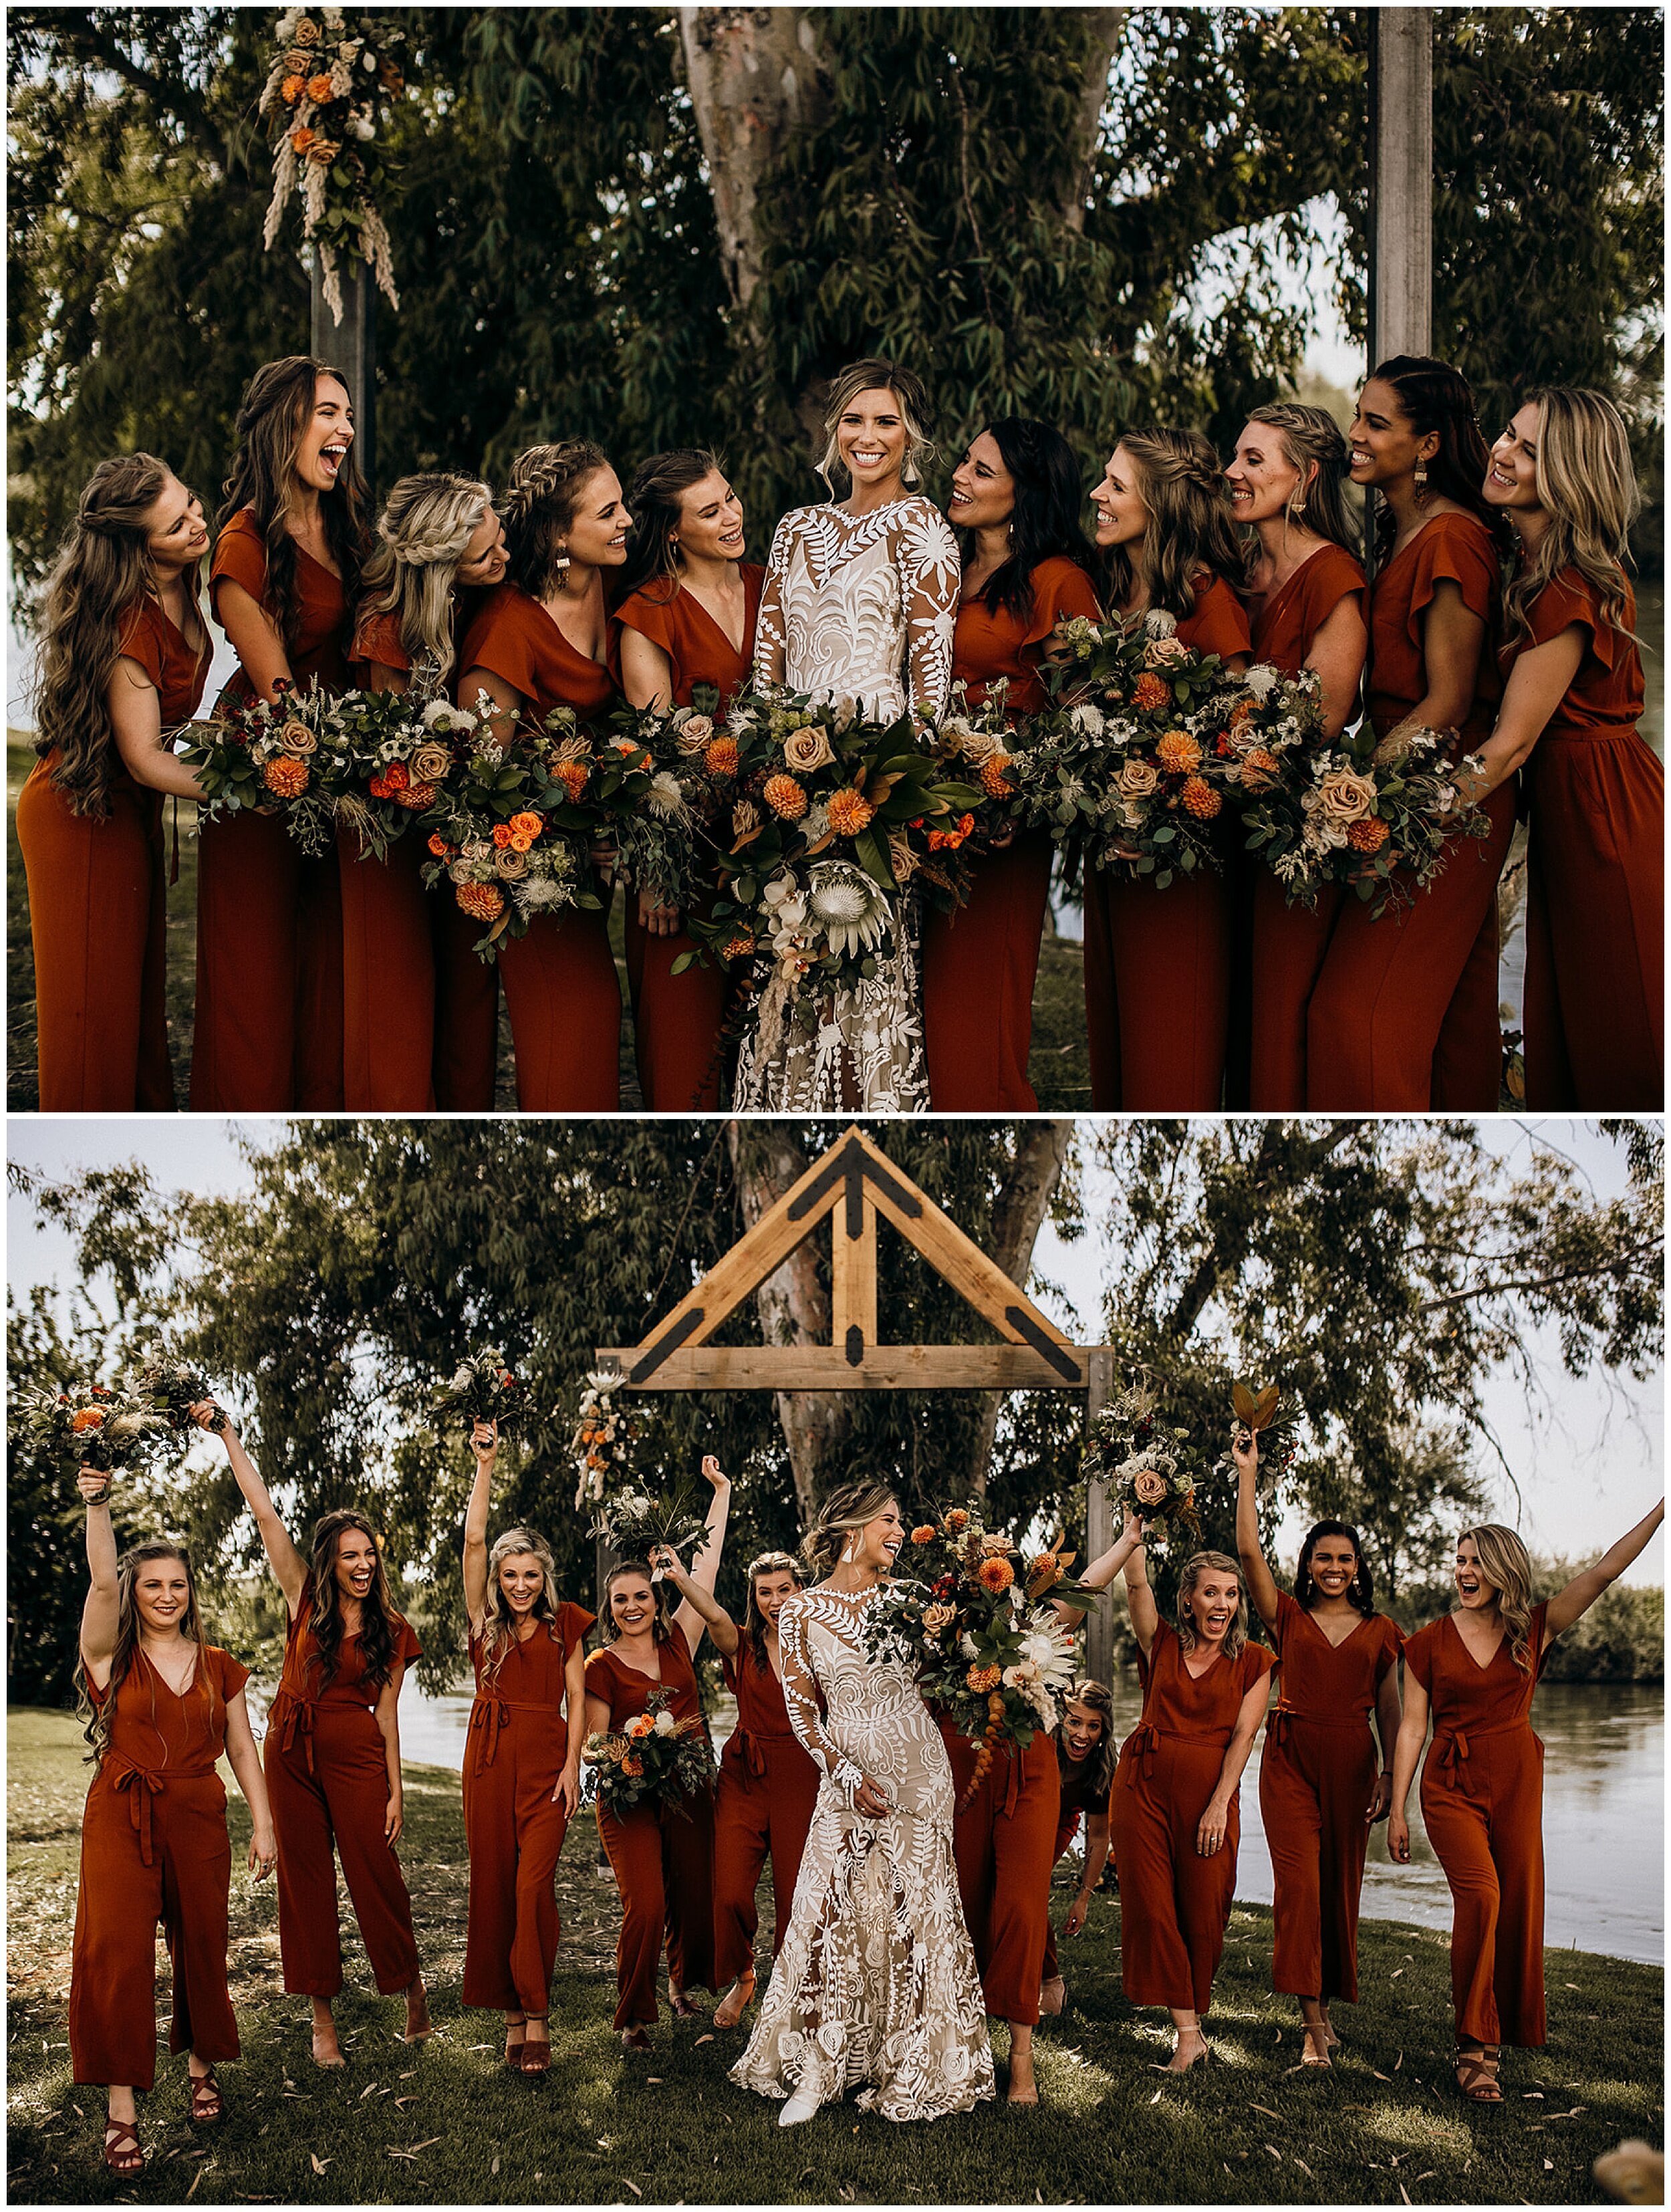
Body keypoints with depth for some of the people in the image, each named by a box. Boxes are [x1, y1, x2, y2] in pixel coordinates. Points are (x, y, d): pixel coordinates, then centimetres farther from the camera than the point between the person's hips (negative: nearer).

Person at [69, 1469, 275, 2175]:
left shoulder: (219, 1667, 9)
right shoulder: (113, 1656, 1)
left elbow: (242, 1749, 11)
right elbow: (102, 1581, -15)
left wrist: (264, 1823, 5)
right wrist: (97, 1503, -23)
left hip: (199, 1820, 3)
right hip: (121, 1819, -2)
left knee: (201, 1948, 7)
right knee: (114, 1953, -11)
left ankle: (200, 2066, 29)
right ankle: (121, 2109, -8)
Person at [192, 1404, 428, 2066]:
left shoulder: (390, 1632, 1)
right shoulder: (306, 1601, 1)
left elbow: (386, 1713, 3)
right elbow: (265, 1515, -3)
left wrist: (395, 1790, -1)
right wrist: (226, 1435, -6)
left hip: (358, 1758, -2)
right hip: (293, 1753, 2)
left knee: (376, 1875, 0)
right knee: (305, 1880, 5)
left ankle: (412, 1987, 22)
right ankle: (322, 2018, 13)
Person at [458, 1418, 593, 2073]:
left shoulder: (565, 1625, 7)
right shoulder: (486, 1620, 7)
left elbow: (576, 1698, 5)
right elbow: (473, 1541, -3)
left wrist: (572, 1765, -6)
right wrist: (485, 1467, -7)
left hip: (547, 1760, -2)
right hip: (490, 1757, 2)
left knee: (534, 1884, -10)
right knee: (493, 1883, 2)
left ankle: (535, 2018, -8)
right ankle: (512, 2010, 10)